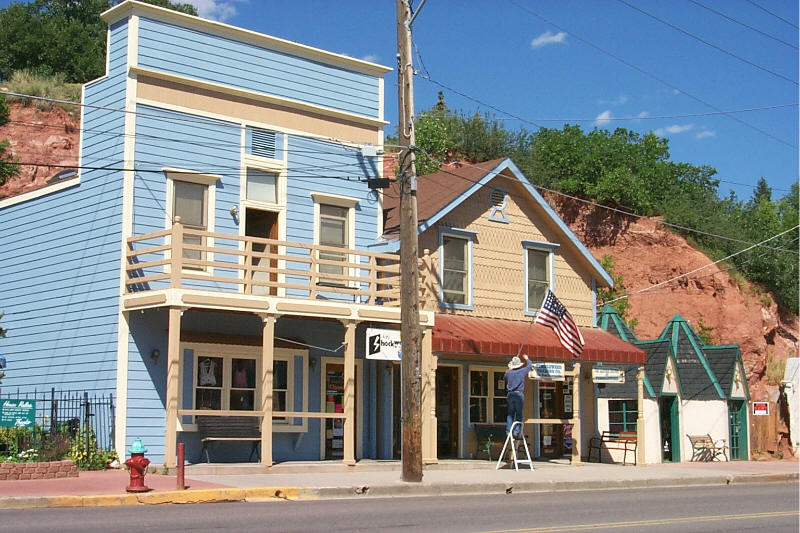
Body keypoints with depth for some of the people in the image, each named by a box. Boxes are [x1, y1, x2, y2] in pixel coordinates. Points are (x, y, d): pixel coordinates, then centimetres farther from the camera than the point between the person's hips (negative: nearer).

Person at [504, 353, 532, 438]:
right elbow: (529, 365, 14)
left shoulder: (508, 372, 5)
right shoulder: (522, 371, -2)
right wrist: (526, 358, 33)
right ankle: (516, 432, -7)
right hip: (519, 394, -3)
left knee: (510, 414, 9)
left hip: (510, 394, 3)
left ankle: (508, 431, 4)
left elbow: (505, 378, 28)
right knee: (518, 414, -1)